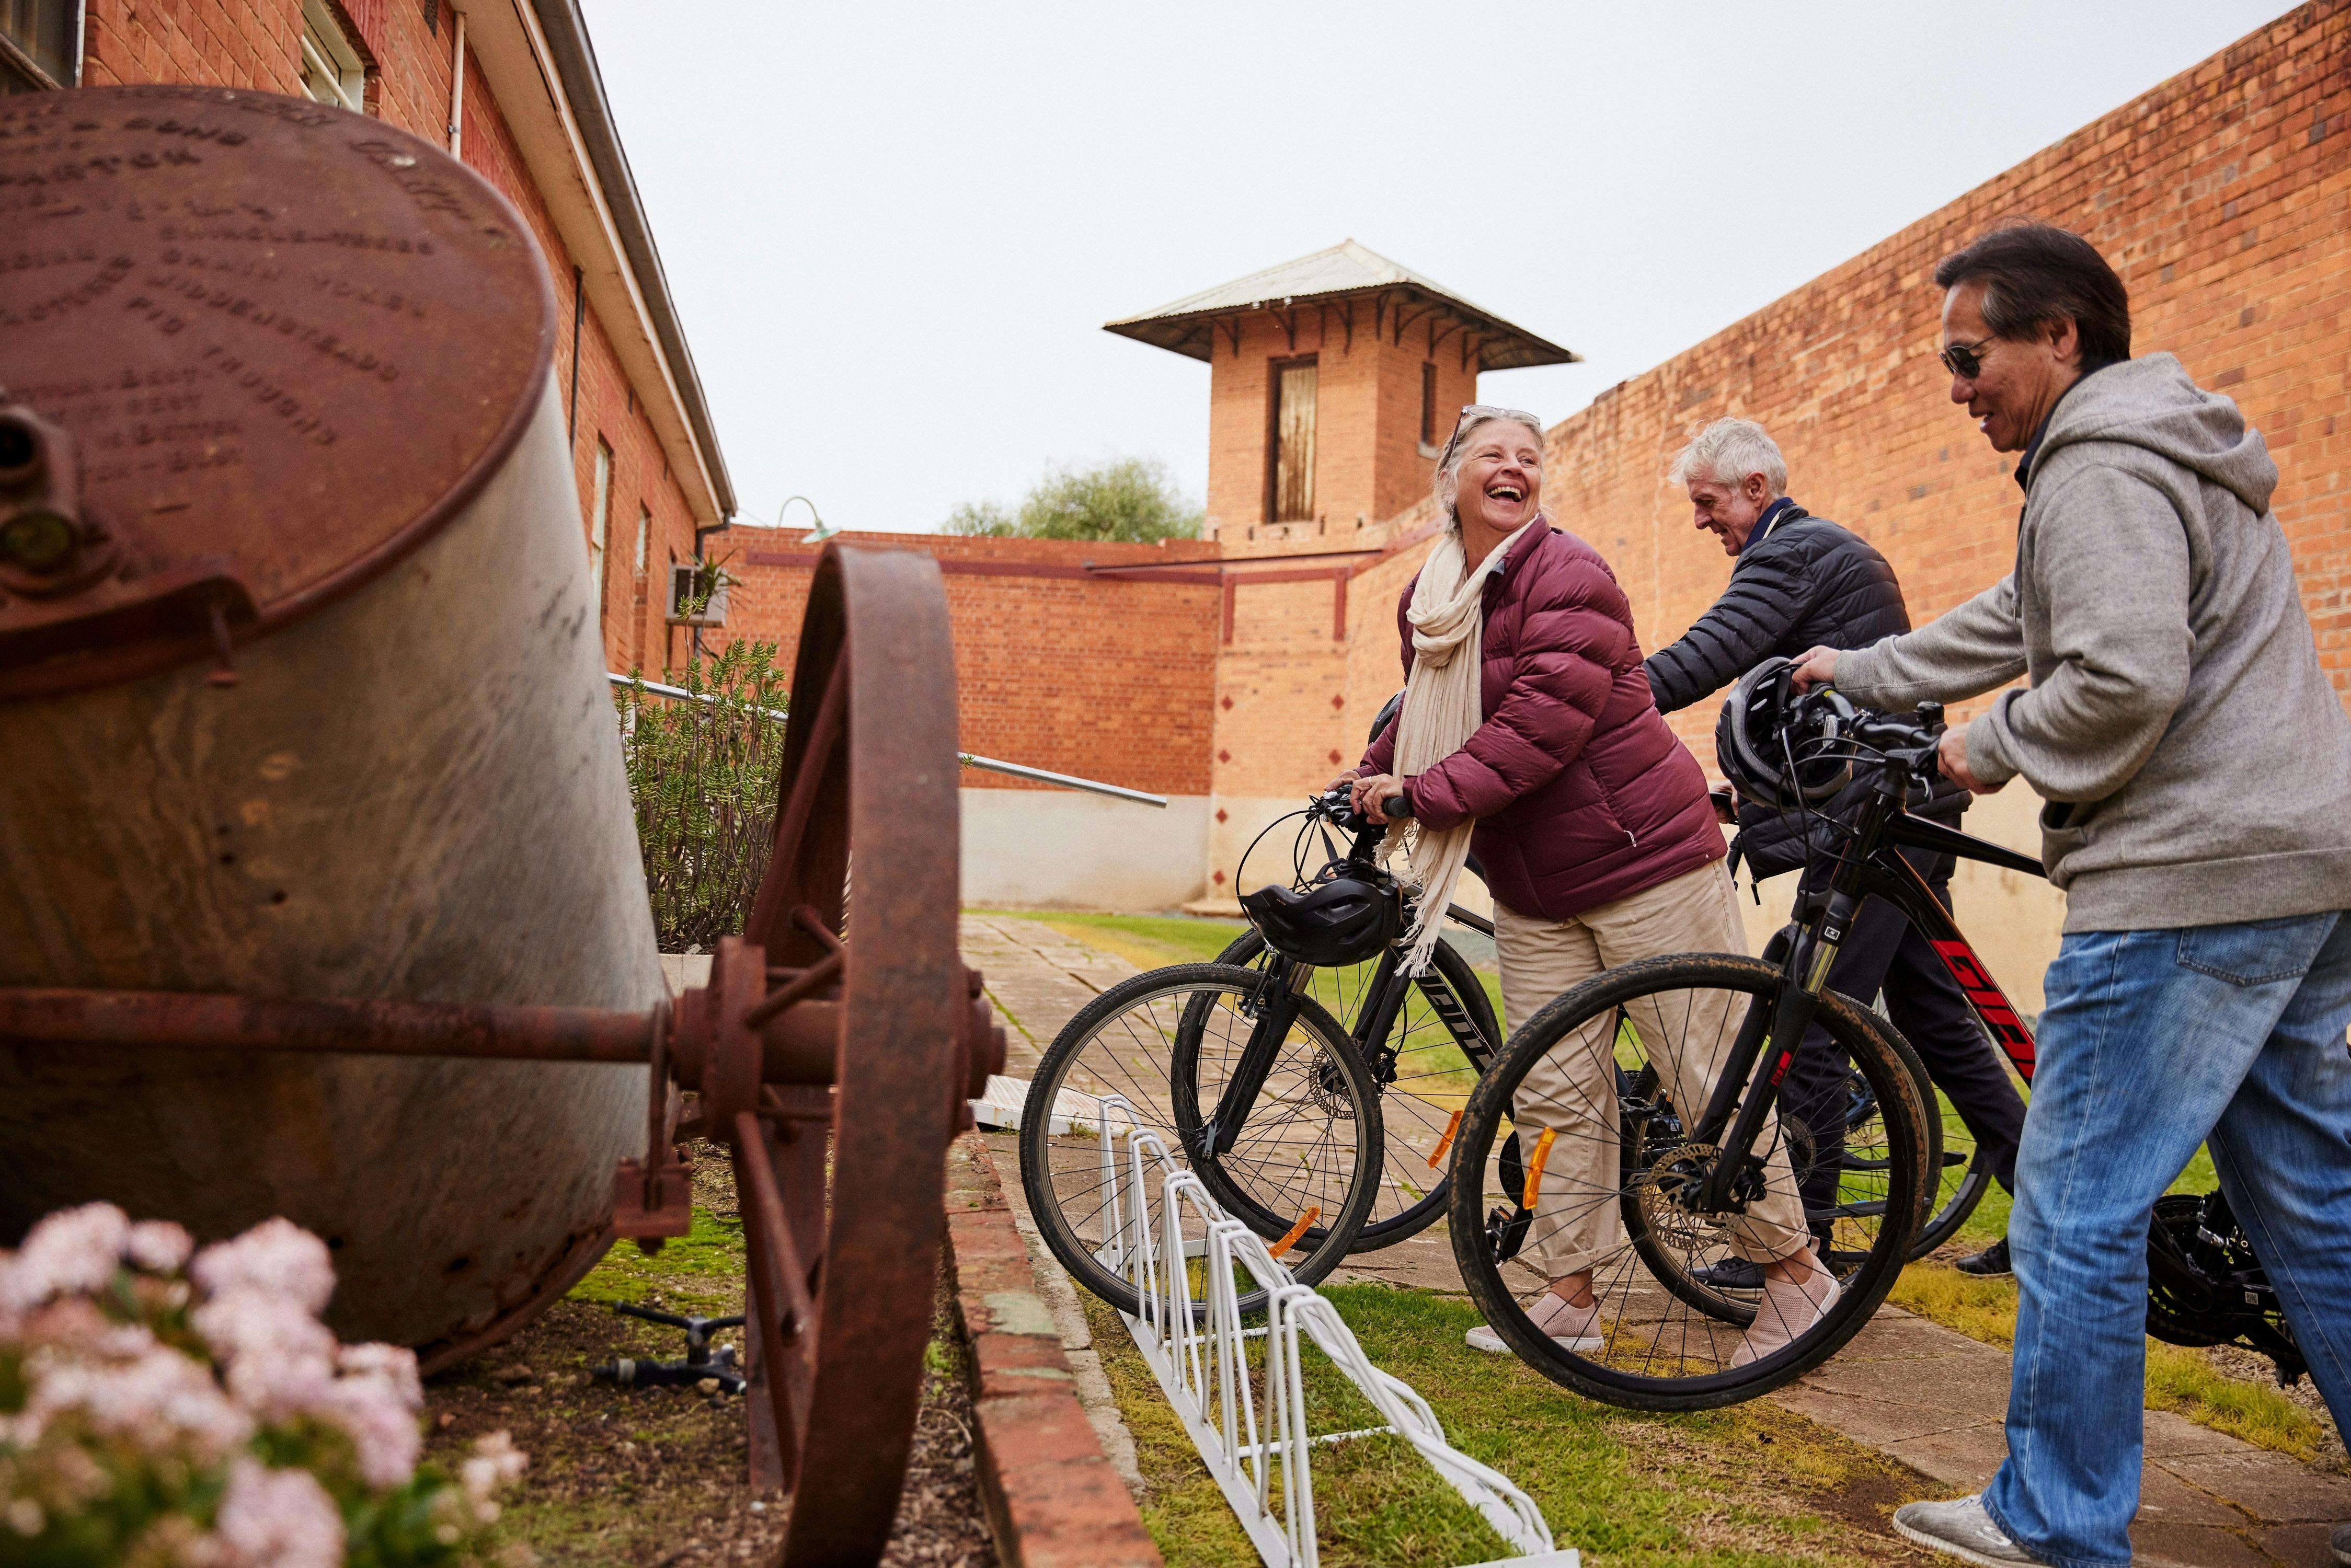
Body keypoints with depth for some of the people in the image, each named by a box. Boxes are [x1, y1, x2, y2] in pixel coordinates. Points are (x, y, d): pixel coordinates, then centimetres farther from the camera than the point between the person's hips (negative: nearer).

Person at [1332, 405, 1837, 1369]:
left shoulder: (1568, 575, -14)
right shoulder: (1426, 597, 9)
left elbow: (1545, 717, -24)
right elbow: (1425, 709, 26)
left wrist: (1424, 793, -22)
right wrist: (1371, 775, 14)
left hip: (1643, 856, -6)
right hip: (1530, 884, 7)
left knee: (1710, 1076, 0)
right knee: (1555, 1091, 8)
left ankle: (1795, 1273, 17)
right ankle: (1568, 1298, 18)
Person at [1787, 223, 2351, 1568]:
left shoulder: (2101, 470, -13)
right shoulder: (2174, 453, 21)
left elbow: (2122, 678, -26)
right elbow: (2018, 623, 29)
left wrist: (1989, 752, -9)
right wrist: (1859, 674, 32)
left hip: (2189, 879, -11)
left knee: (2078, 1207, -1)